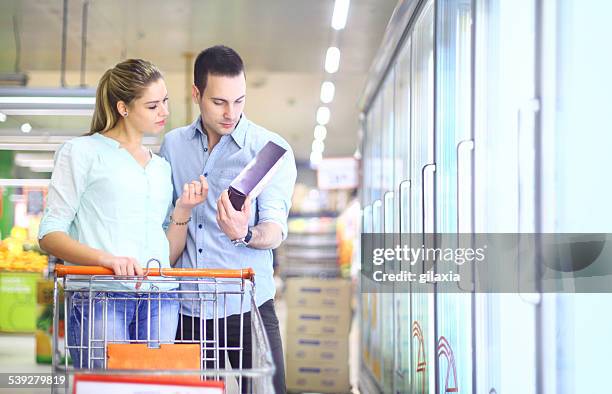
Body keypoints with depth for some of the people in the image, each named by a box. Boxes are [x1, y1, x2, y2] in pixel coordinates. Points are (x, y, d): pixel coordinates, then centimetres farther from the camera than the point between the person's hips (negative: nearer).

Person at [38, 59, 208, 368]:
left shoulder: (162, 167, 21)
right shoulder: (83, 152, 4)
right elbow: (49, 234, -4)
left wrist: (183, 209, 3)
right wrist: (107, 259, -19)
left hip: (161, 303, 5)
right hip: (100, 297, -5)